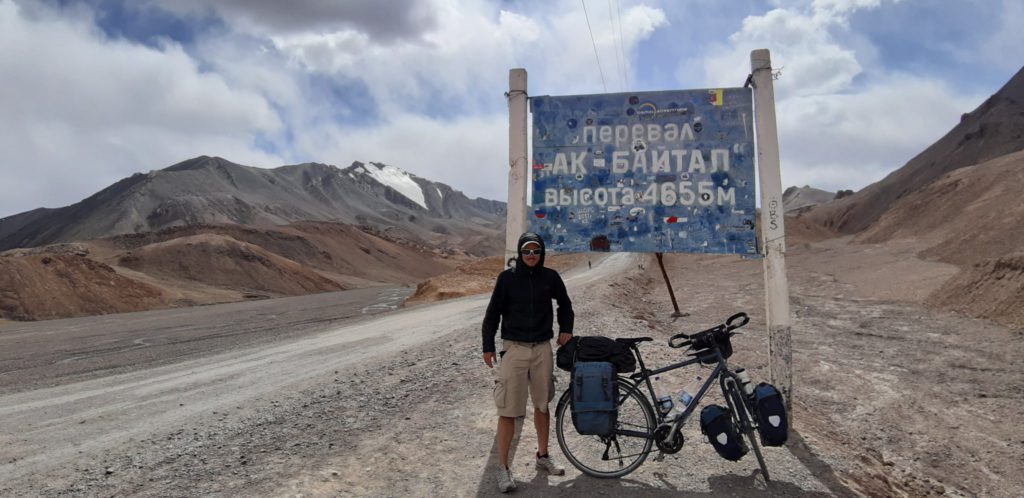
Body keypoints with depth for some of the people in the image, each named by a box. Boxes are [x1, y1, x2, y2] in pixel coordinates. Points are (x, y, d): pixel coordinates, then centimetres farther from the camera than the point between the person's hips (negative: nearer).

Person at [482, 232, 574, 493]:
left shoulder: (550, 277, 0)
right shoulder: (507, 277, -6)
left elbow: (564, 304, 17)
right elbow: (493, 312, -1)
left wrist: (566, 329, 5)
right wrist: (488, 346, -3)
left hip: (543, 349, 3)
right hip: (514, 348, -3)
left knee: (542, 405, 16)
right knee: (508, 410, -2)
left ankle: (543, 456, 34)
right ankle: (503, 467, 10)